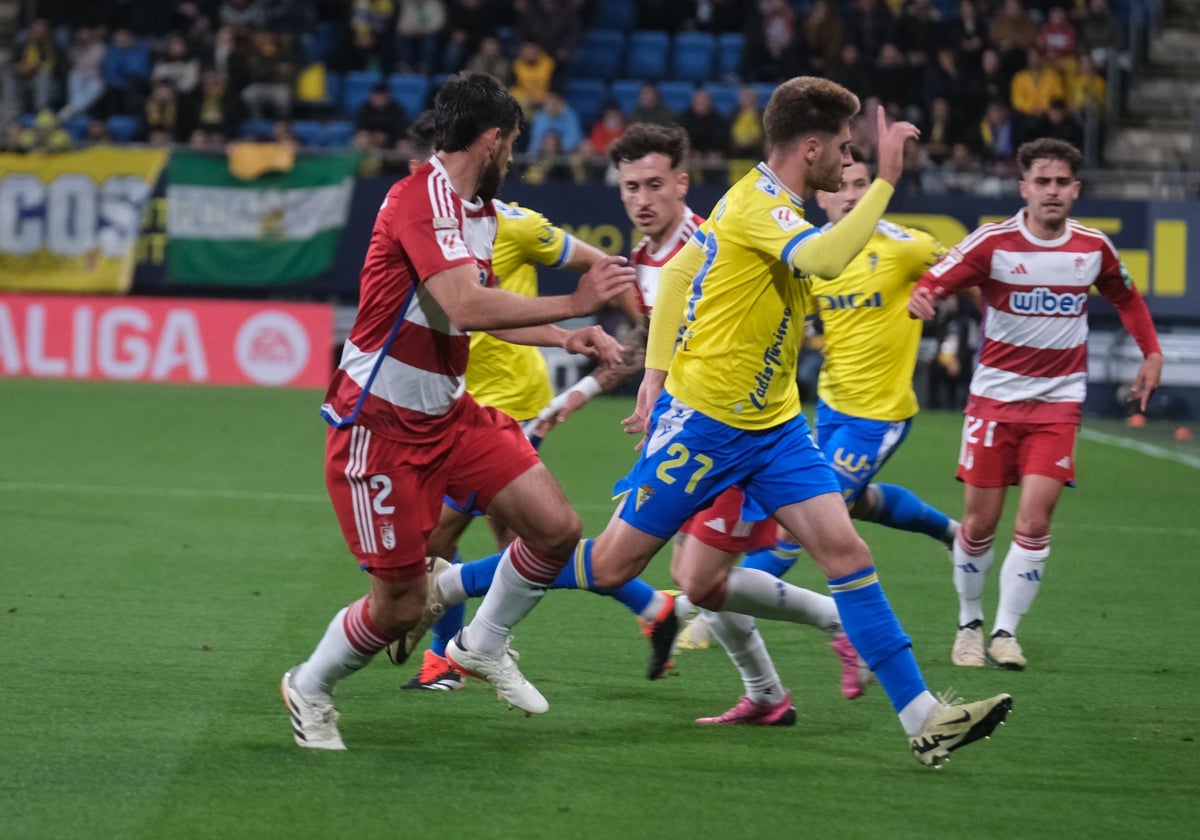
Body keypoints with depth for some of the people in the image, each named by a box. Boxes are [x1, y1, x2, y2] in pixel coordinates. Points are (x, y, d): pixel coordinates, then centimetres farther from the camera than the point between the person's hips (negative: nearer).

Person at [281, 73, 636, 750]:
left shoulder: (480, 210, 11)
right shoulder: (421, 199, -20)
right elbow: (466, 307, -33)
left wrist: (565, 338, 15)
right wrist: (572, 304, -27)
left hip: (448, 413, 9)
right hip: (381, 422, -9)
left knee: (558, 527, -5)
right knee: (400, 606, -5)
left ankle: (485, 644, 19)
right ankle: (309, 688, 23)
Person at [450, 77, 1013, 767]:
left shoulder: (771, 204, 11)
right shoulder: (759, 206, -18)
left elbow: (679, 270, 18)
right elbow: (825, 260, -39)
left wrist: (657, 374, 15)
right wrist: (884, 181, -34)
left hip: (773, 425, 9)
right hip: (704, 419, -8)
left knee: (845, 549, -6)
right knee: (613, 565, 1)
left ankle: (922, 717, -7)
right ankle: (481, 635, 24)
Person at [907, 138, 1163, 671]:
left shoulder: (1094, 247, 0)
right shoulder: (993, 242, -9)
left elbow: (1126, 297, 20)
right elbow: (932, 284, -13)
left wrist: (1151, 352, 13)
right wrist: (920, 297, -36)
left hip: (1058, 402, 1)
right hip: (995, 395, -1)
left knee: (1034, 521, -11)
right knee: (980, 522, 2)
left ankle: (1004, 633, -2)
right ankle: (970, 622, 22)